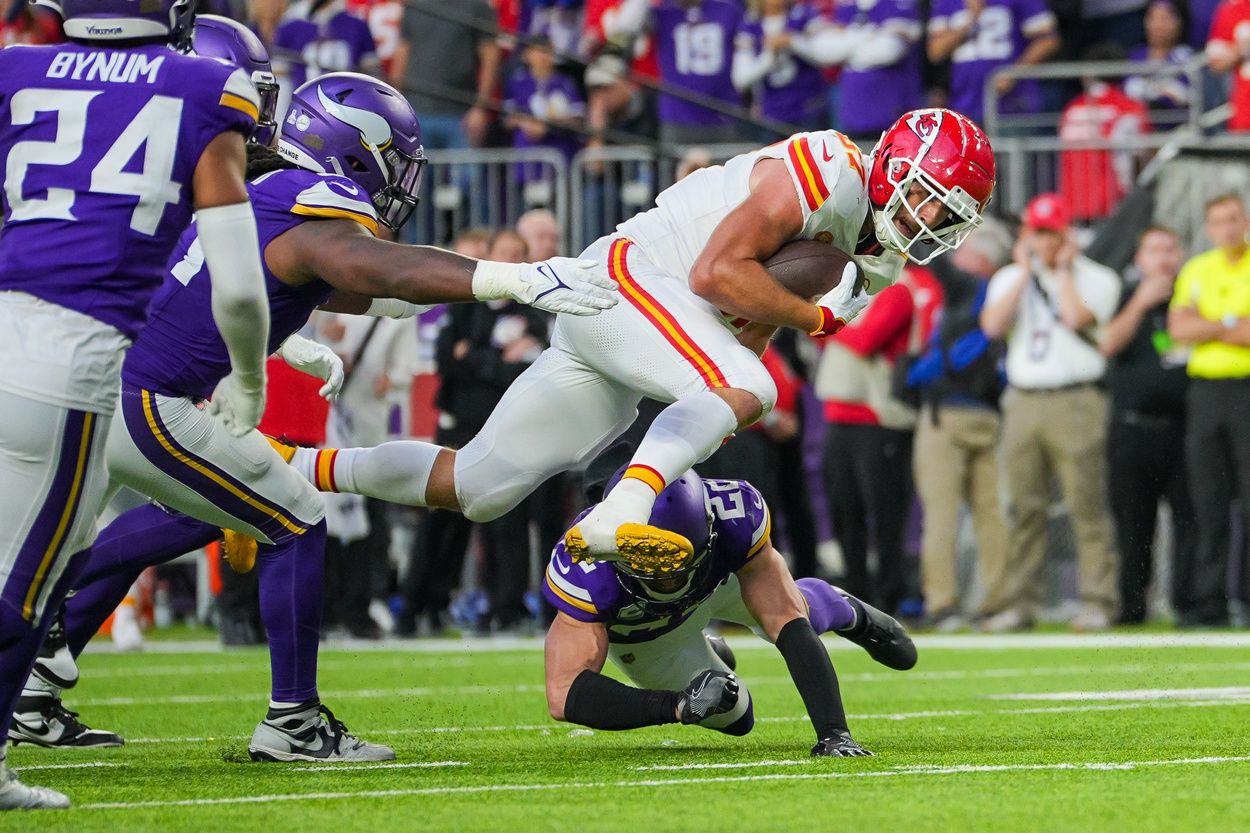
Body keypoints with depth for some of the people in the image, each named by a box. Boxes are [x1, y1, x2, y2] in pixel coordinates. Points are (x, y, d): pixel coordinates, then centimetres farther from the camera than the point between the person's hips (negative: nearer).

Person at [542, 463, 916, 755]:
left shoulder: (735, 516, -43)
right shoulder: (586, 572, -48)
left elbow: (788, 625, -39)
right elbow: (564, 695, -52)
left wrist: (833, 732, -47)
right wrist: (678, 705, -60)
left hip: (718, 576, 1)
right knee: (732, 717, 10)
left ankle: (849, 614, 54)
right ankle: (701, 657, 44)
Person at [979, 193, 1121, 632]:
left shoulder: (1096, 278, 4)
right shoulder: (1010, 278, 16)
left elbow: (1076, 317, -15)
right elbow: (992, 326, -1)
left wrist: (1063, 269, -2)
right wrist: (1026, 272, 2)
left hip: (1076, 402, -4)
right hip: (1022, 403, 4)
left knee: (1087, 505, -9)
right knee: (1024, 508, 4)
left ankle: (1098, 601, -7)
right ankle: (1021, 603, 8)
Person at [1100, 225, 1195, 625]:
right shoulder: (1128, 297, 10)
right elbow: (1108, 345, -7)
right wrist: (1141, 302, -13)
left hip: (1183, 423, 1)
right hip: (1134, 427, -1)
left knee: (1190, 516, -8)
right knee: (1133, 521, 1)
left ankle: (1189, 601, -5)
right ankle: (1131, 603, 9)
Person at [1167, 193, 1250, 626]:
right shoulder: (1196, 271, 14)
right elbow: (1179, 328, 2)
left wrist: (1208, 328, -9)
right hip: (1206, 391, 4)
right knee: (1207, 500, 2)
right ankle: (1208, 601, 3)